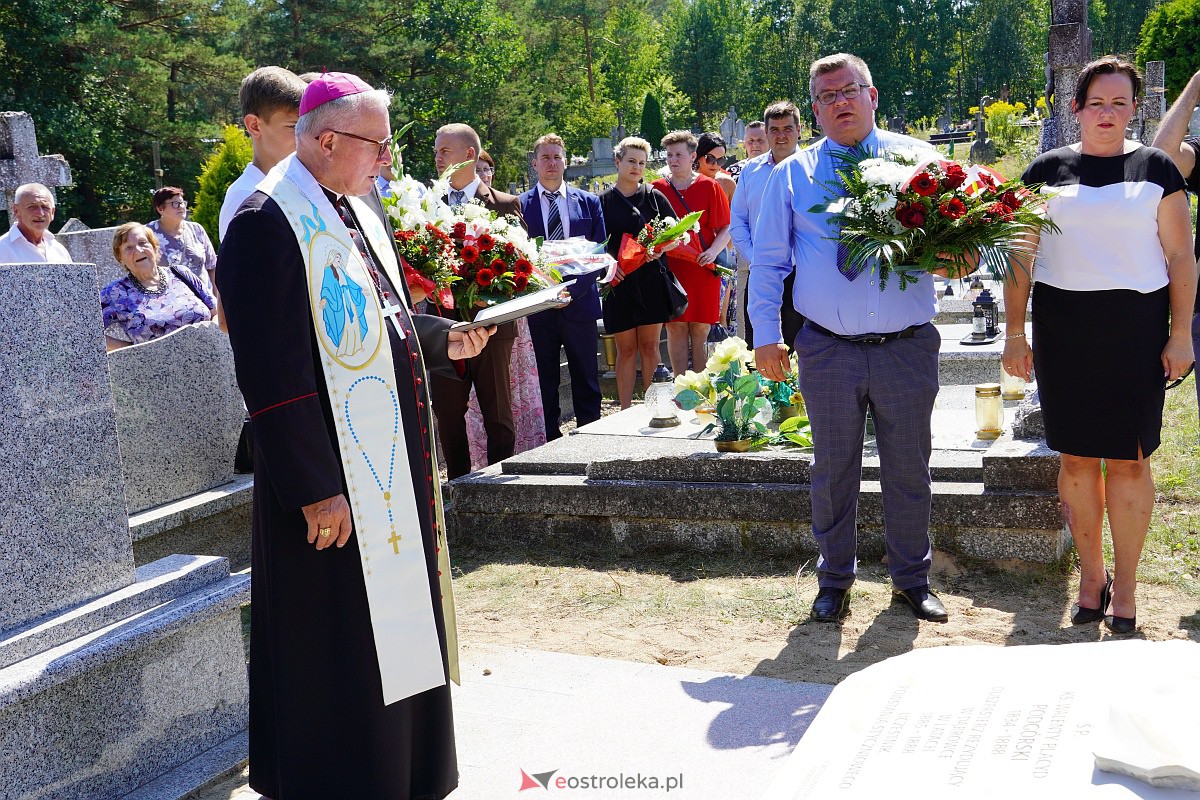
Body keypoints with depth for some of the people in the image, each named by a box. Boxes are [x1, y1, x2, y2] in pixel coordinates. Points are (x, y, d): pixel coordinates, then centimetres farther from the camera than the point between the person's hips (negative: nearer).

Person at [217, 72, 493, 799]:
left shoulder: (360, 213, 11)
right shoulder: (269, 222, -17)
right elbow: (272, 372, -22)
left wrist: (447, 338, 6)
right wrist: (314, 488, -23)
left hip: (395, 464, 10)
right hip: (335, 476, -10)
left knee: (398, 623, 20)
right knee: (339, 642, 3)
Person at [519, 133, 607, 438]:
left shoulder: (588, 202, 9)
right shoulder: (520, 205, 6)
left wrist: (573, 287, -8)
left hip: (579, 301, 1)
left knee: (586, 379, 5)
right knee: (545, 380, 5)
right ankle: (551, 442, 14)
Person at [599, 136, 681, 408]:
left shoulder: (654, 197, 8)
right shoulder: (604, 202, 6)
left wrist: (661, 248, -12)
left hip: (651, 281, 1)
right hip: (619, 282, 0)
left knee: (650, 346, 3)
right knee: (626, 349, 2)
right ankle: (626, 409, 8)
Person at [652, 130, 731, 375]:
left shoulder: (709, 187, 2)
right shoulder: (657, 189, 7)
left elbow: (725, 229, 1)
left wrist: (713, 251, -15)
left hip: (702, 269, -1)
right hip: (669, 269, 1)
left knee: (700, 329, 1)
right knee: (675, 328, 1)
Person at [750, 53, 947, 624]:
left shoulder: (918, 160, 4)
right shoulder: (790, 175, 6)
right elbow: (768, 260, 7)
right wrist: (765, 334, -1)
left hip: (907, 347, 0)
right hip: (828, 350, 0)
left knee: (908, 469, 11)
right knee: (833, 470, 11)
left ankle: (912, 580, 29)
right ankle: (834, 581, 27)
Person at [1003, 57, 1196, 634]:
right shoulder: (1047, 170, 8)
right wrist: (1014, 333, 2)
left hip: (1136, 327, -1)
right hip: (1062, 328, 1)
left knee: (1128, 457, 1)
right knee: (1077, 456, 5)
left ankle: (1125, 585, 13)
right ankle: (1090, 575, 19)